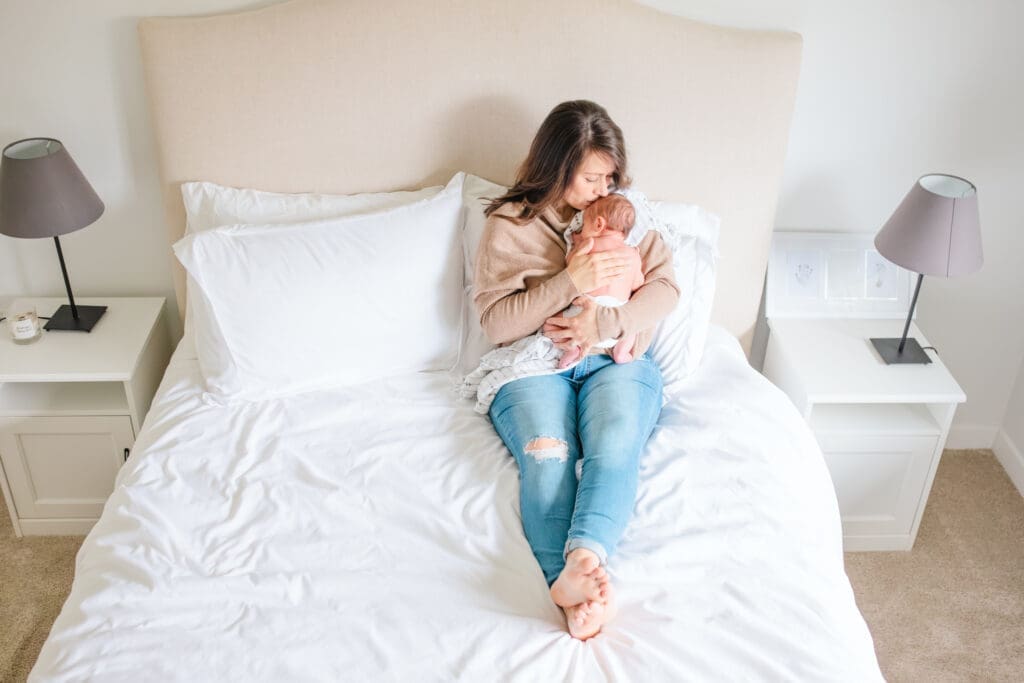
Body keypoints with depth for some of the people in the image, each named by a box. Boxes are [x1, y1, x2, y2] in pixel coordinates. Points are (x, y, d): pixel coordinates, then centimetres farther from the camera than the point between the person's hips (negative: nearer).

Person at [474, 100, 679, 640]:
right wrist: (569, 283, -14)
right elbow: (494, 321, -2)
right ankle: (573, 584, -50)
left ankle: (582, 559, -53)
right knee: (545, 456, -33)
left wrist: (602, 321, -11)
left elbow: (665, 287, 8)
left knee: (614, 447, -32)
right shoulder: (508, 225, 7)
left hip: (616, 359, 2)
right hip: (534, 364, -1)